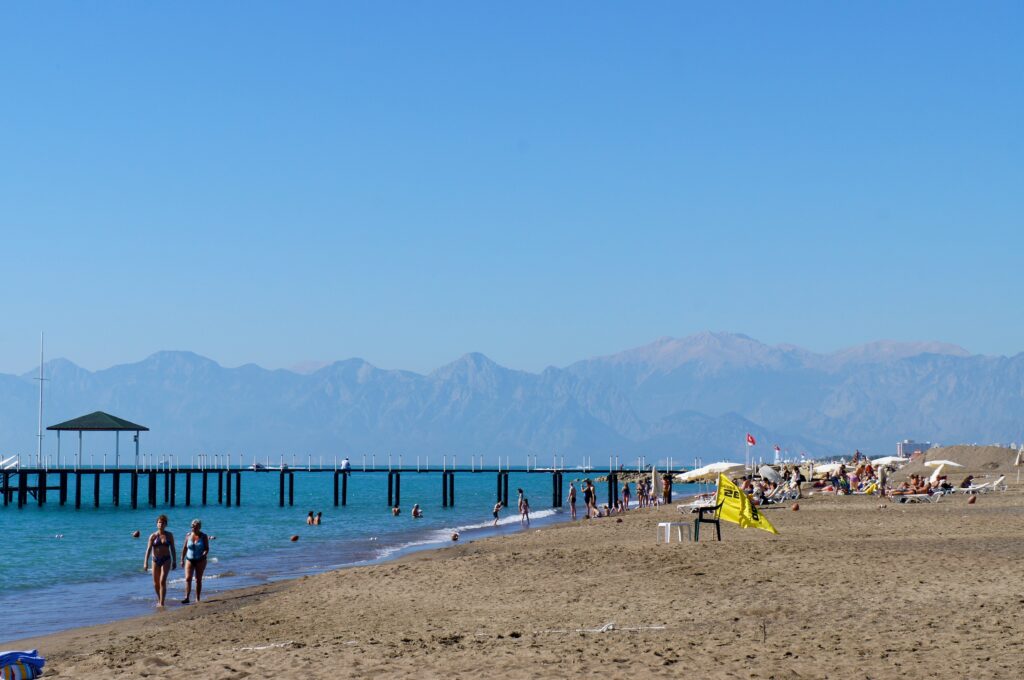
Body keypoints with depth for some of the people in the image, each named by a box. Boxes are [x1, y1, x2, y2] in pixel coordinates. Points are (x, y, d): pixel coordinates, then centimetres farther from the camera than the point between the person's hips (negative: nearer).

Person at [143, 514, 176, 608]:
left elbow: (172, 549, 7)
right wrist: (145, 562, -14)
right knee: (156, 583, 10)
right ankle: (159, 599, 33)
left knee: (162, 581, -15)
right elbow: (148, 549, -7)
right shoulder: (153, 536, -1)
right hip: (155, 560, 2)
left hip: (166, 560, -2)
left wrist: (174, 561, 5)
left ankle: (161, 603, -15)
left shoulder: (169, 535, 2)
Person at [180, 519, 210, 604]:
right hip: (189, 560, 1)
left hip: (200, 561, -1)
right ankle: (187, 598, -17)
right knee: (188, 578, -13)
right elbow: (184, 548, 9)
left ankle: (198, 599, 10)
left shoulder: (203, 536, -3)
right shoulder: (188, 535, 3)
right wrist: (182, 559, 7)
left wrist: (203, 555, -24)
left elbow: (207, 549, -5)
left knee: (198, 580, 3)